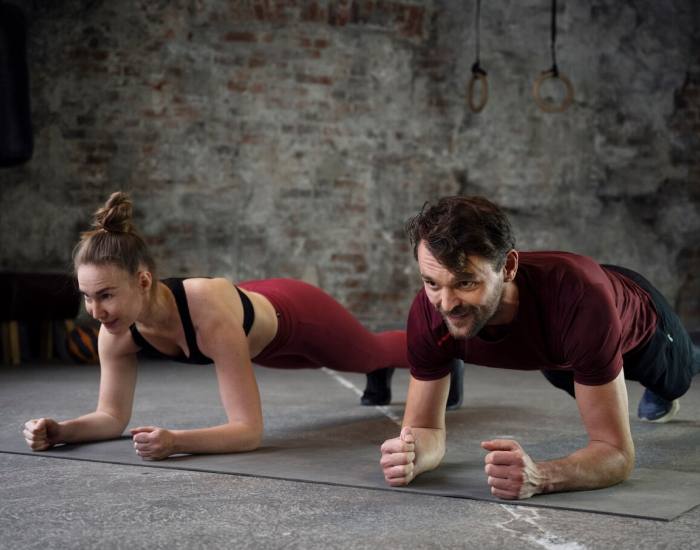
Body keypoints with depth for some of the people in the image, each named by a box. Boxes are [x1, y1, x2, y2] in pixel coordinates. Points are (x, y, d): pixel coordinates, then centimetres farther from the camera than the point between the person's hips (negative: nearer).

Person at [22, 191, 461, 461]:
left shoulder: (209, 315, -49)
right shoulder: (118, 330, -32)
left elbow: (249, 429, -47)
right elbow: (113, 417, -19)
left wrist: (175, 440, -61)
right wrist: (60, 431, -39)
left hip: (297, 316, -5)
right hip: (259, 332, 5)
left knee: (375, 352, 28)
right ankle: (382, 378, 73)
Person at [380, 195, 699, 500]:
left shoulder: (579, 298, -53)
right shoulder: (428, 313, -41)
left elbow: (617, 454, -49)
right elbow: (427, 429, -29)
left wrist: (537, 477, -70)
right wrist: (410, 456, -55)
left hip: (636, 321, -3)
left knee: (674, 382, 32)